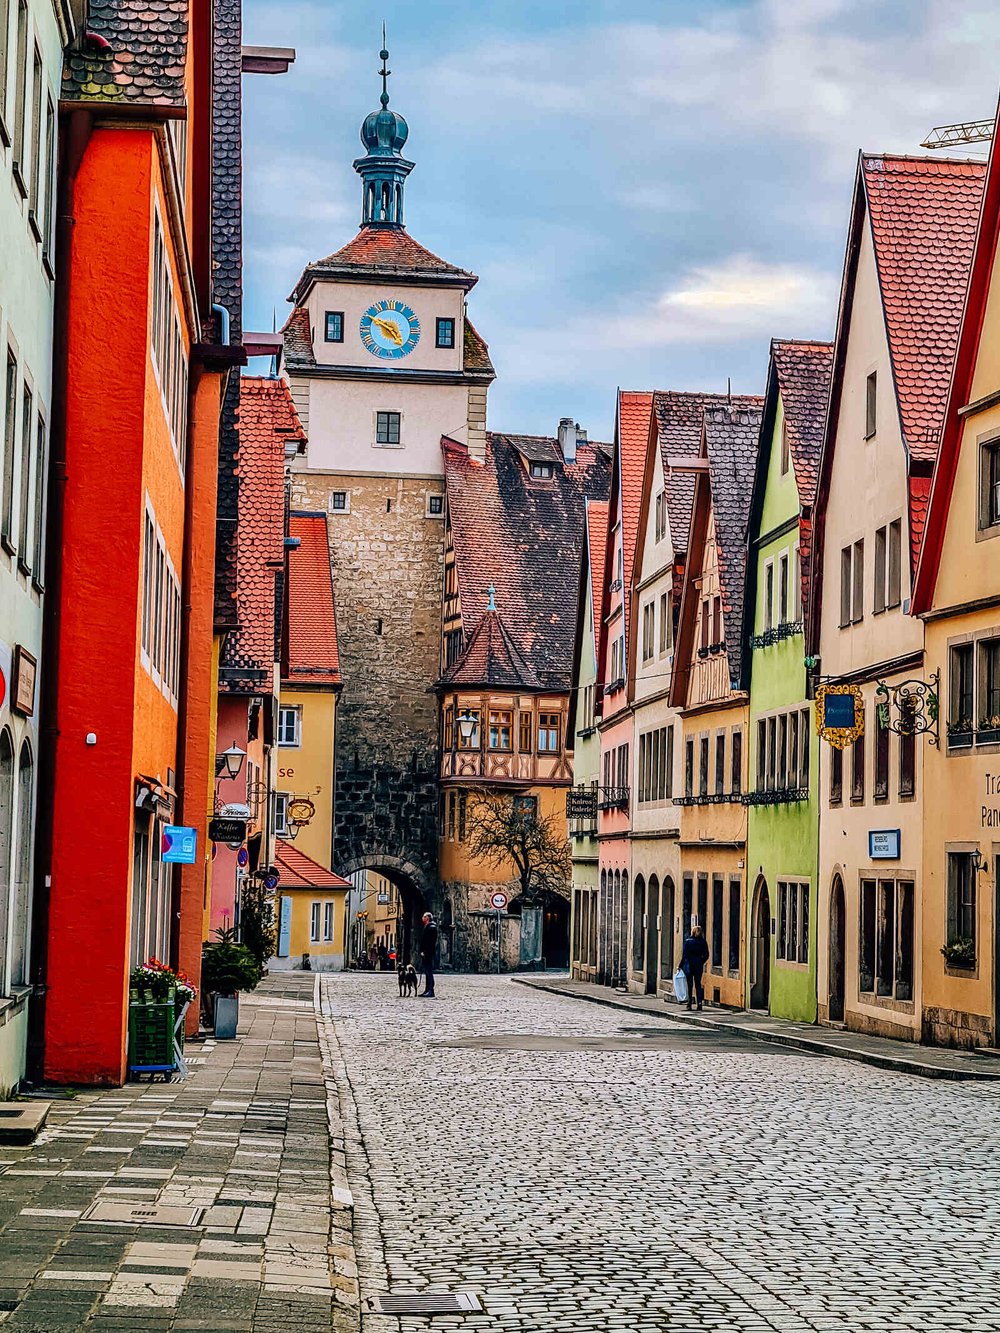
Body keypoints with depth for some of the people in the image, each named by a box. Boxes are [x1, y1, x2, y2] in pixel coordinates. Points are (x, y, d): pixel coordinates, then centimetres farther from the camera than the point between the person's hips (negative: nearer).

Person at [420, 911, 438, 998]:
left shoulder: (431, 927, -12)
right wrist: (422, 951, 17)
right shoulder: (427, 927, 20)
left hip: (428, 953, -11)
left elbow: (429, 942, -19)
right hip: (426, 954, 11)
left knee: (429, 971, -11)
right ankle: (427, 990, 15)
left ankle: (431, 991, -13)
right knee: (427, 971, 11)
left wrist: (424, 951, -21)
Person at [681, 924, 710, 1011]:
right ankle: (700, 1002, -2)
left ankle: (689, 1004, 7)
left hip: (689, 965, -2)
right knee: (698, 984, 9)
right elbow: (706, 955, 1)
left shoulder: (688, 941, -7)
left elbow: (684, 955, -8)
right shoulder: (702, 942, 0)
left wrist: (680, 966, -3)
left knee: (689, 985, 6)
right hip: (699, 966, 2)